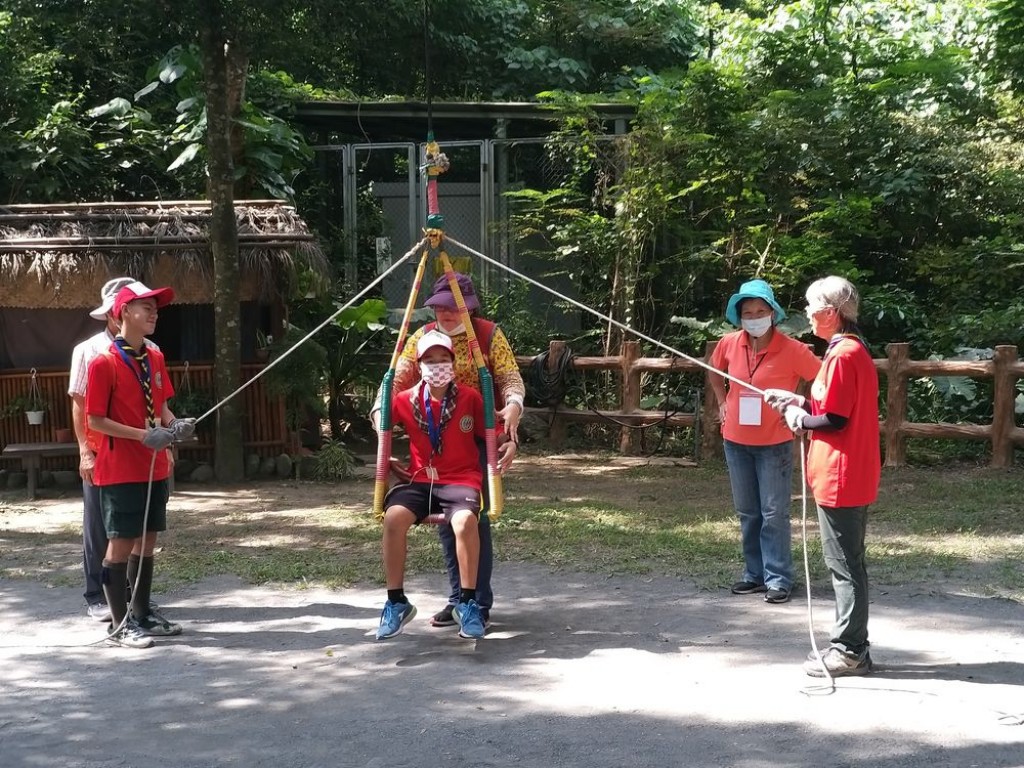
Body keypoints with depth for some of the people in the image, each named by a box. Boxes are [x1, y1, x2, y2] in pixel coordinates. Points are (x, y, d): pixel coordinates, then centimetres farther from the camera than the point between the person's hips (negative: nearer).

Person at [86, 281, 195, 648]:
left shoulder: (155, 358, 9)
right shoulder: (103, 363, -13)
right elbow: (94, 420, -14)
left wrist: (174, 425, -5)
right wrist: (143, 435, -21)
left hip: (154, 467, 7)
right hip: (120, 470, -7)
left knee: (147, 541, 13)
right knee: (121, 544, -1)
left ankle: (142, 614, 24)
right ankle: (119, 625, 5)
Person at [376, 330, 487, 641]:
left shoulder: (470, 398, -1)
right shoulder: (406, 400, 4)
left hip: (461, 480, -2)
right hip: (419, 480, 2)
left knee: (465, 521, -36)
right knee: (393, 517, -29)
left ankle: (467, 603, -18)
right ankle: (396, 602, -14)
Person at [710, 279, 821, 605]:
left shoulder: (792, 350, -16)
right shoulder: (729, 344, -4)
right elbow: (715, 373, 18)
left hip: (774, 443, -4)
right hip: (736, 440, 5)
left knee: (774, 514, -2)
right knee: (747, 513, 14)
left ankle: (778, 578, 5)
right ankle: (754, 573, 24)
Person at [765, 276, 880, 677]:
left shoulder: (842, 354, -17)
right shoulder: (855, 350, 13)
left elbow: (834, 419, -20)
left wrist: (798, 420, -4)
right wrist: (796, 401, 12)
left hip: (839, 478, -10)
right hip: (853, 477, 10)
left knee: (844, 565, -3)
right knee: (849, 564, 15)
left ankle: (848, 651, 3)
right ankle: (853, 646, 22)